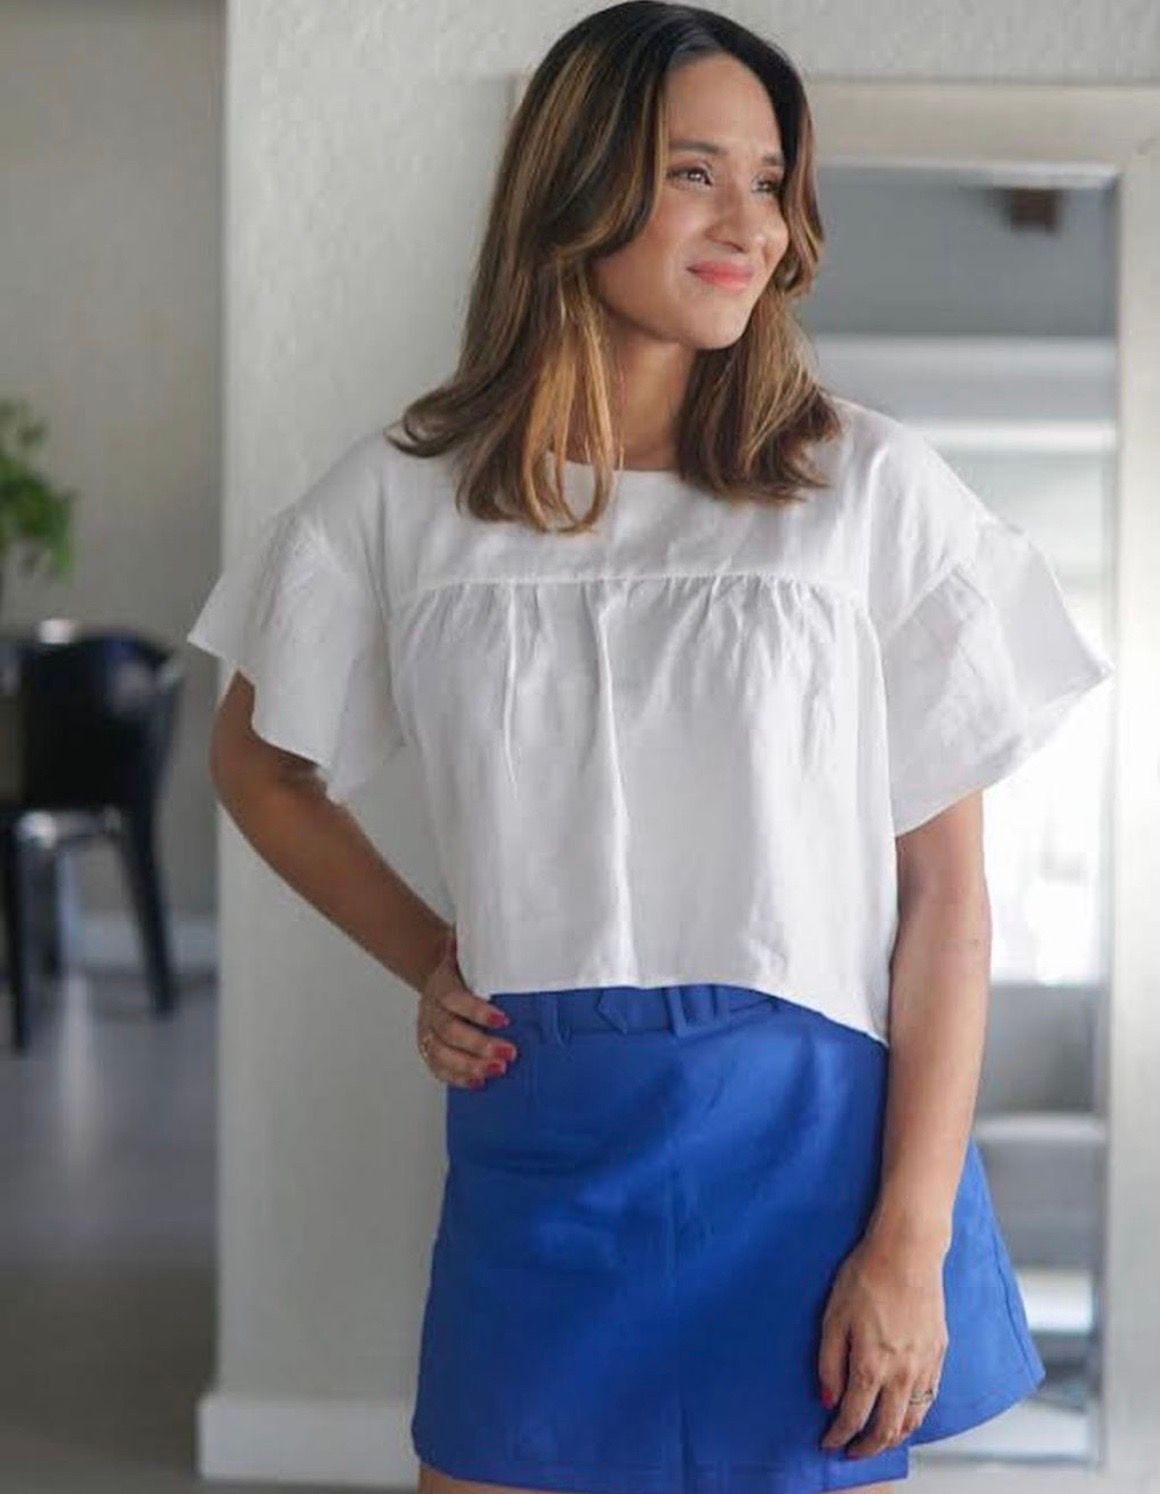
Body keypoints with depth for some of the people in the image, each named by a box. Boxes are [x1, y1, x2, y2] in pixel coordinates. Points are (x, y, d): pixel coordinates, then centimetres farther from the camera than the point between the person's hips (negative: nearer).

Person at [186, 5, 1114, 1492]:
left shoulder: (875, 488, -4)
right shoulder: (404, 497, 1)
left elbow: (947, 889, -5)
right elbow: (256, 761, 17)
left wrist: (911, 1241, -10)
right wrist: (424, 960, 5)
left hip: (812, 1142, -1)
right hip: (536, 1149, 2)